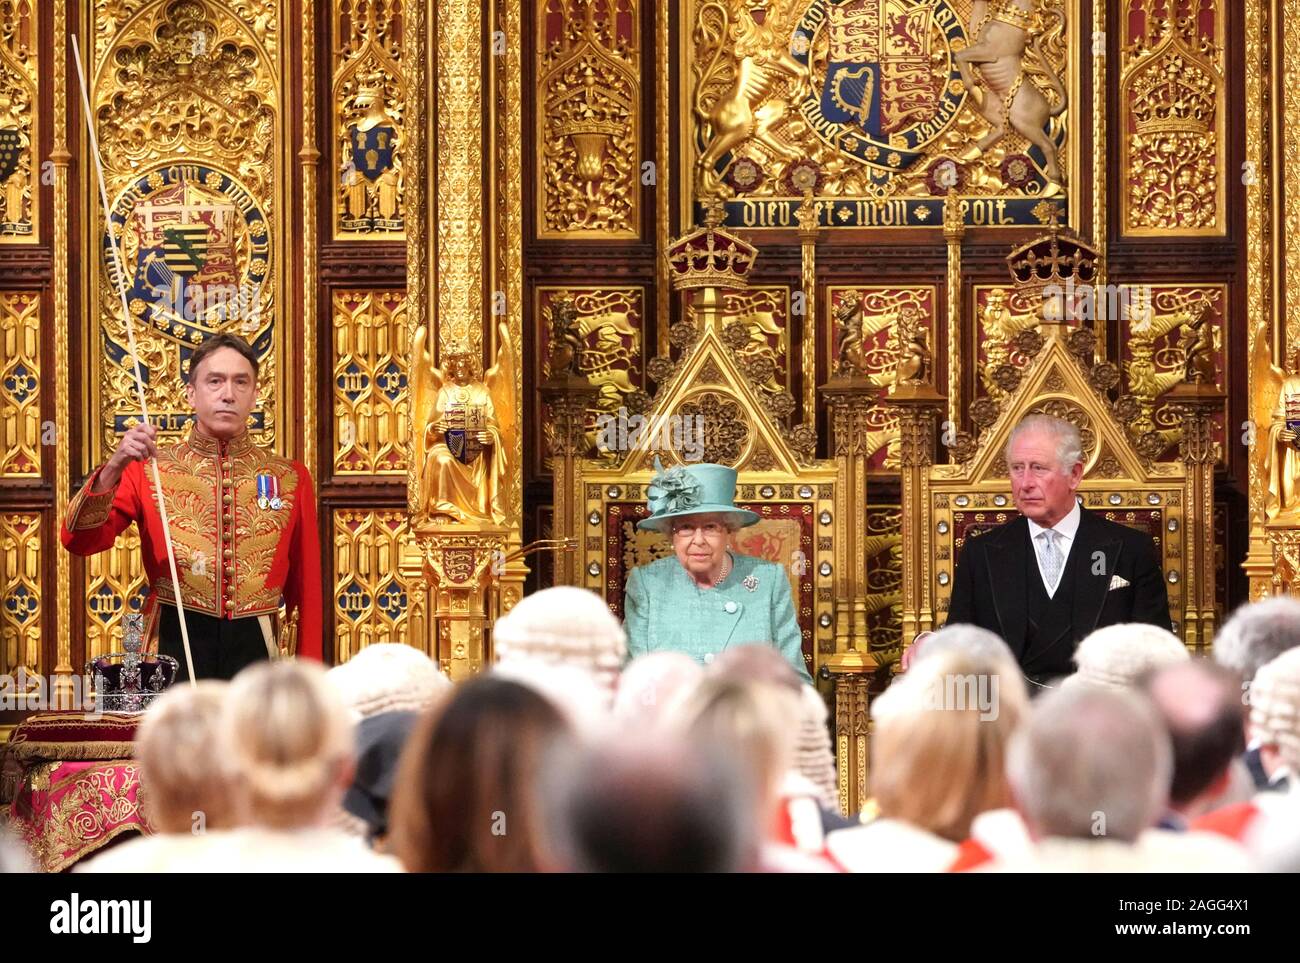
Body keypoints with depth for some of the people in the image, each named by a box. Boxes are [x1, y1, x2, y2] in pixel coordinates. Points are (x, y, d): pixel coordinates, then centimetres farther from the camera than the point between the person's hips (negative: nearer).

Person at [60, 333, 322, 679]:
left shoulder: (290, 479, 7)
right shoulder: (148, 469, 4)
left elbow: (306, 589, 8)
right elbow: (79, 540, -6)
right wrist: (114, 469, -21)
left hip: (256, 653, 1)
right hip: (172, 650, -1)